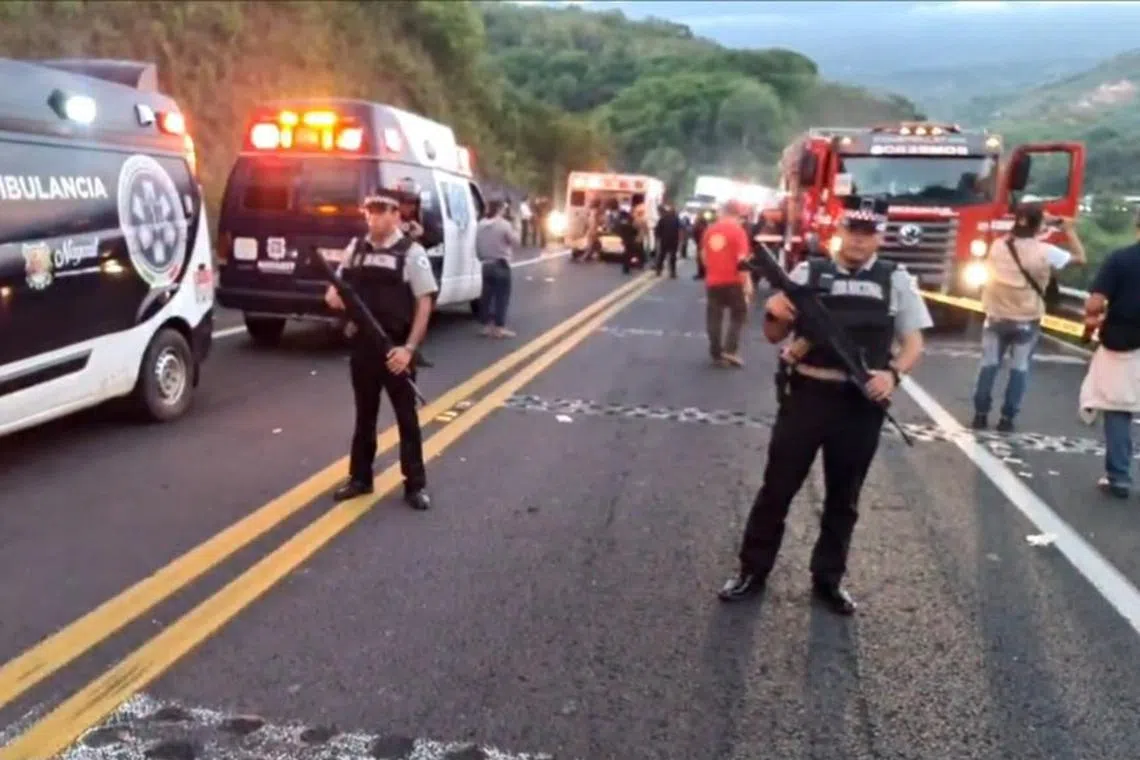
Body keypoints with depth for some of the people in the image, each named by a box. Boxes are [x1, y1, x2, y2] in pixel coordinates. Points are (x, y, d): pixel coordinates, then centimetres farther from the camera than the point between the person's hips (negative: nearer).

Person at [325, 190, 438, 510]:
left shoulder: (412, 252, -8)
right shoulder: (355, 248, 6)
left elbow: (424, 304, -10)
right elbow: (339, 286, 19)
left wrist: (409, 348, -18)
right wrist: (333, 295, -7)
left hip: (396, 349, -4)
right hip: (362, 345, 5)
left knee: (406, 416, 5)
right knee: (364, 414, 16)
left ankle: (415, 485, 16)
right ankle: (360, 477, 29)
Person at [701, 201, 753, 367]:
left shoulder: (710, 229, 6)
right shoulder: (737, 230, -9)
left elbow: (703, 255, 14)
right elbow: (742, 259, -15)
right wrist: (748, 283, -12)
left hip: (713, 281, 4)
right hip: (733, 281, -4)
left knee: (714, 318, 9)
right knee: (738, 314, 10)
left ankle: (717, 354, 10)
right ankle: (730, 350, 0)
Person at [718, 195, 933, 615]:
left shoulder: (896, 280, 3)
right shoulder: (807, 273, 2)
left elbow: (913, 343, 5)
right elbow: (775, 335, 5)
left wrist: (893, 372, -16)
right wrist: (774, 312, -18)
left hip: (861, 404, 1)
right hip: (807, 394, -1)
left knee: (843, 497, 13)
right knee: (778, 485, 6)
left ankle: (828, 579, 29)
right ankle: (752, 570, 20)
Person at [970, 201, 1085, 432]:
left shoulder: (997, 246, -5)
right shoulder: (1045, 252, -14)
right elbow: (1080, 258, -1)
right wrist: (1070, 230, 10)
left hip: (996, 317, 2)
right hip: (1026, 321, -2)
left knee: (988, 365, 9)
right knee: (1019, 369, 7)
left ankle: (980, 415, 10)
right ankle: (1007, 417, 8)